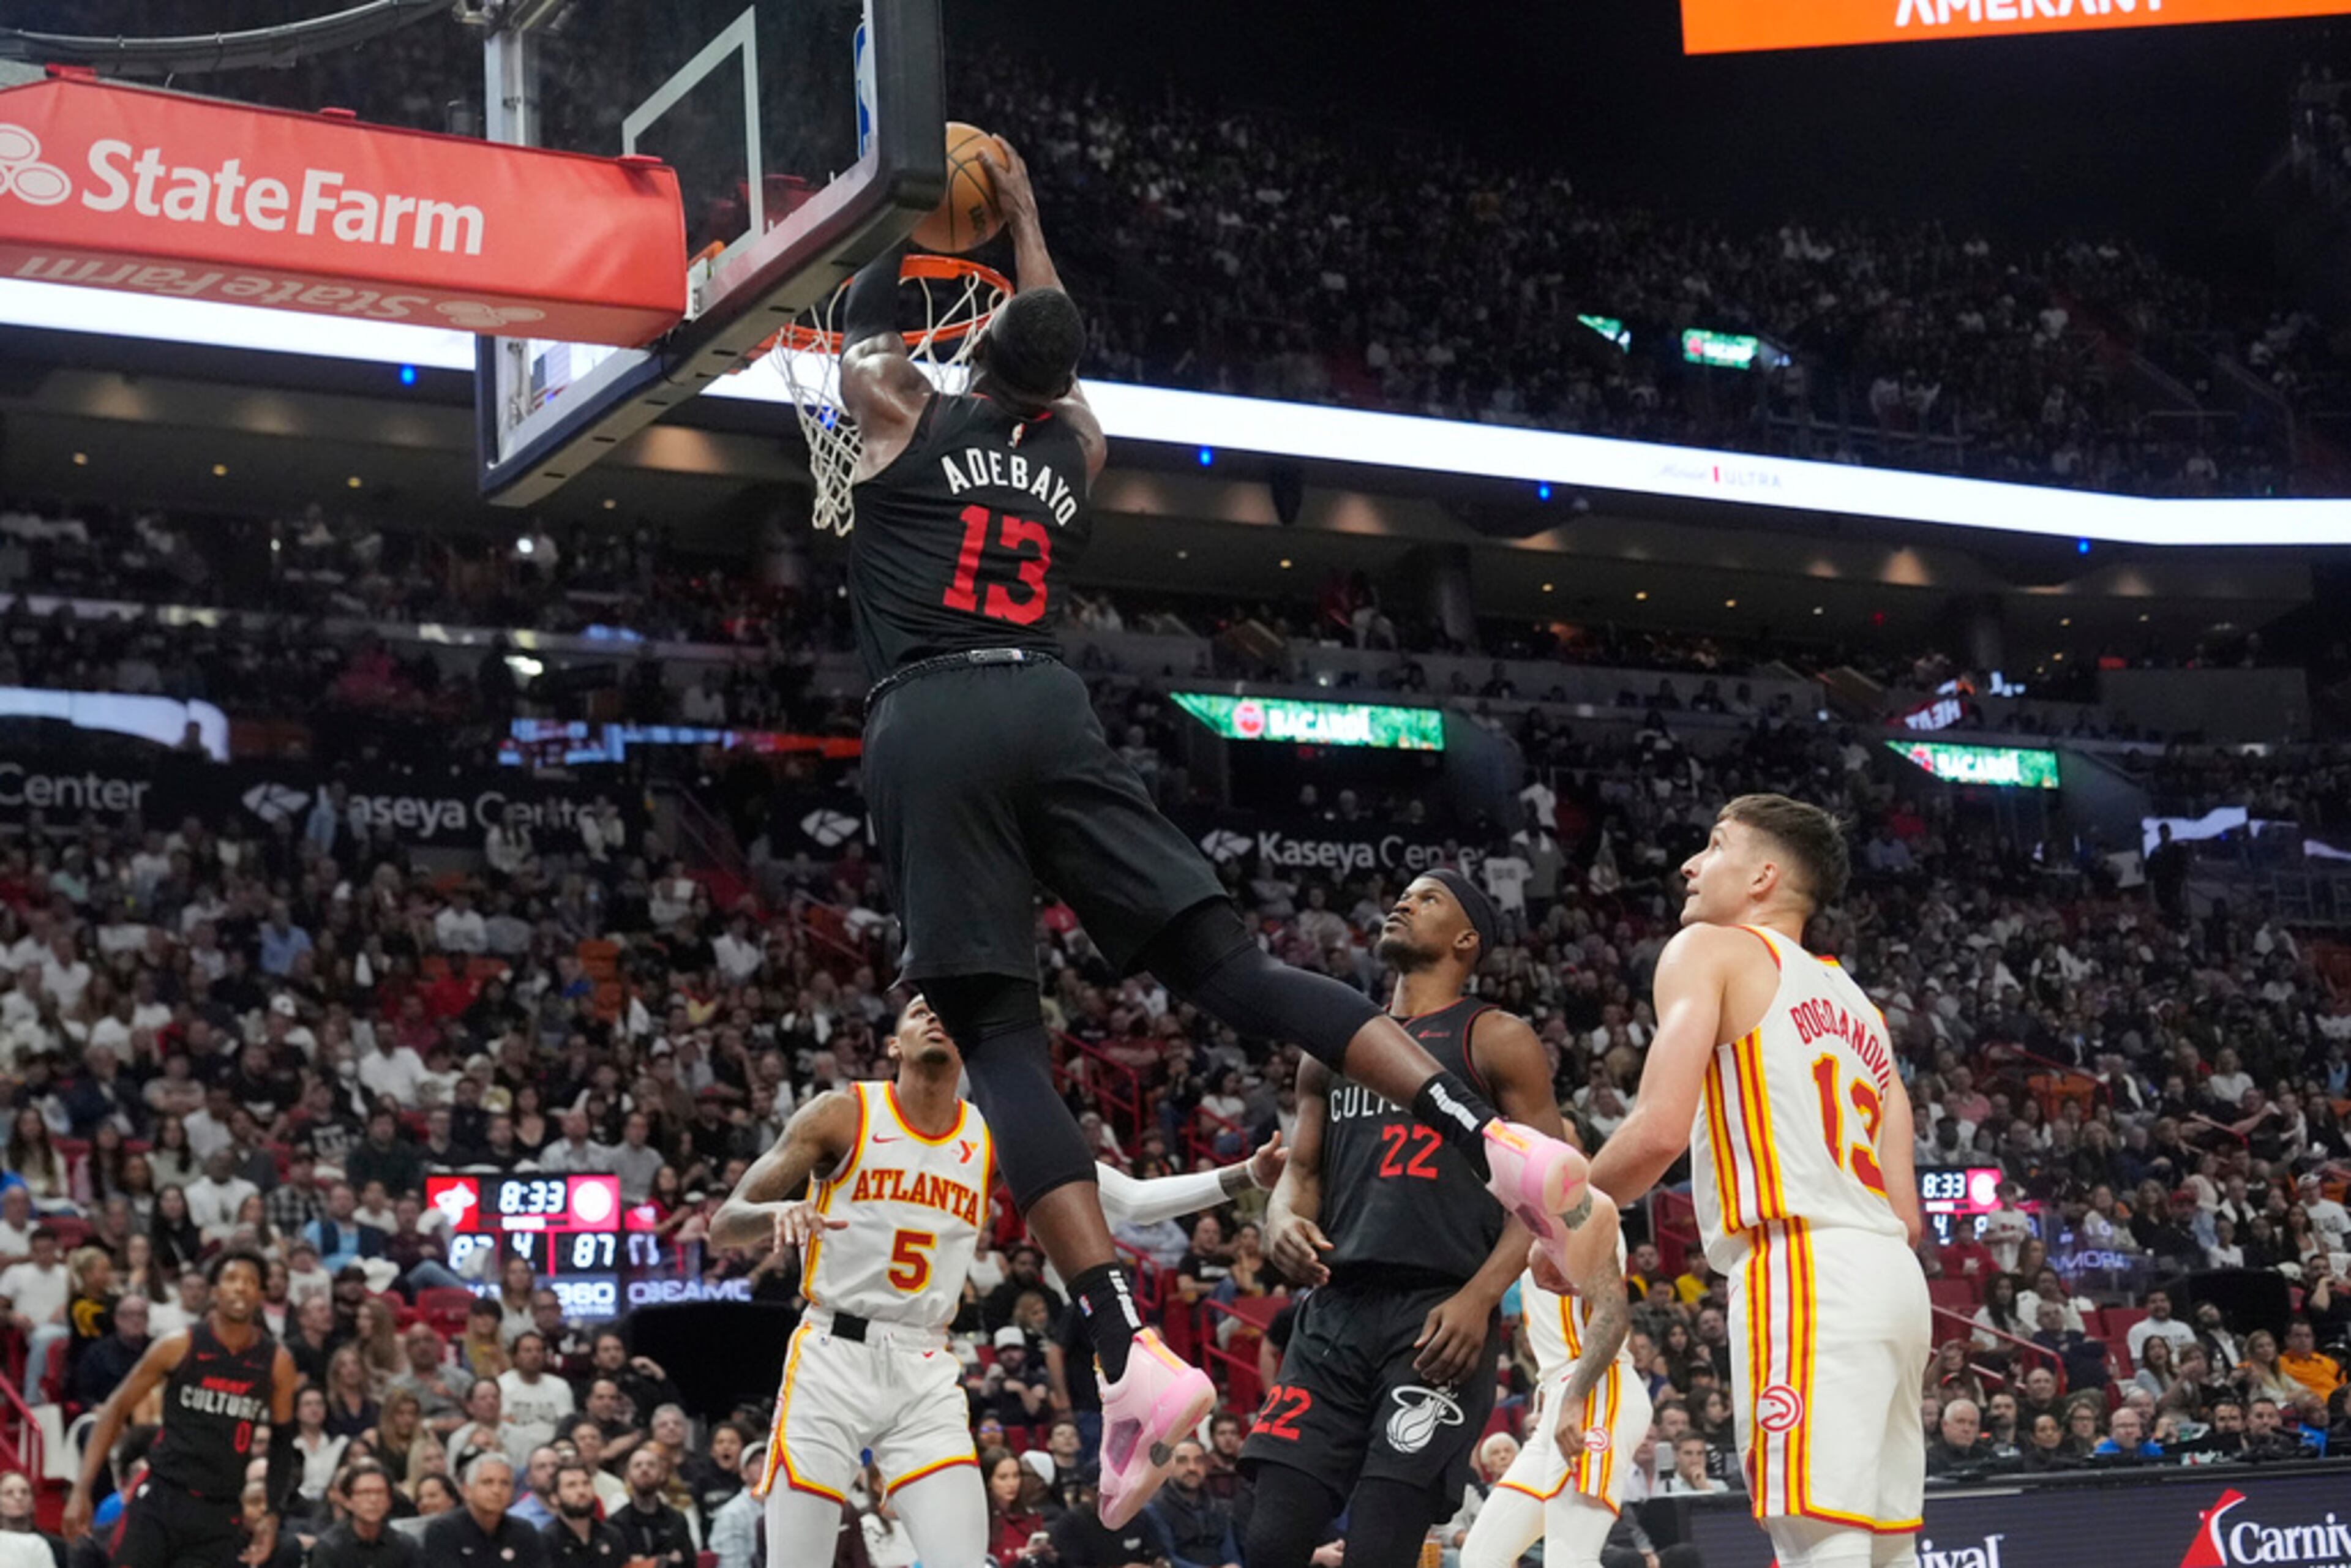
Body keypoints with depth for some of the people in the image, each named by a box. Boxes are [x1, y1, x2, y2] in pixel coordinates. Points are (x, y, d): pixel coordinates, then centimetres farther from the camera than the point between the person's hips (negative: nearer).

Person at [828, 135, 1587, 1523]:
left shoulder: (904, 418, 14)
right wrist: (1021, 215, 55)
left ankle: (1136, 1353, -23)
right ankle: (1493, 1138, -20)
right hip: (1048, 710, 3)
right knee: (1230, 964, -2)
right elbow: (1052, 355, 45)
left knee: (1001, 1034, -9)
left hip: (931, 724, -3)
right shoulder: (1077, 446, 24)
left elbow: (858, 329, 35)